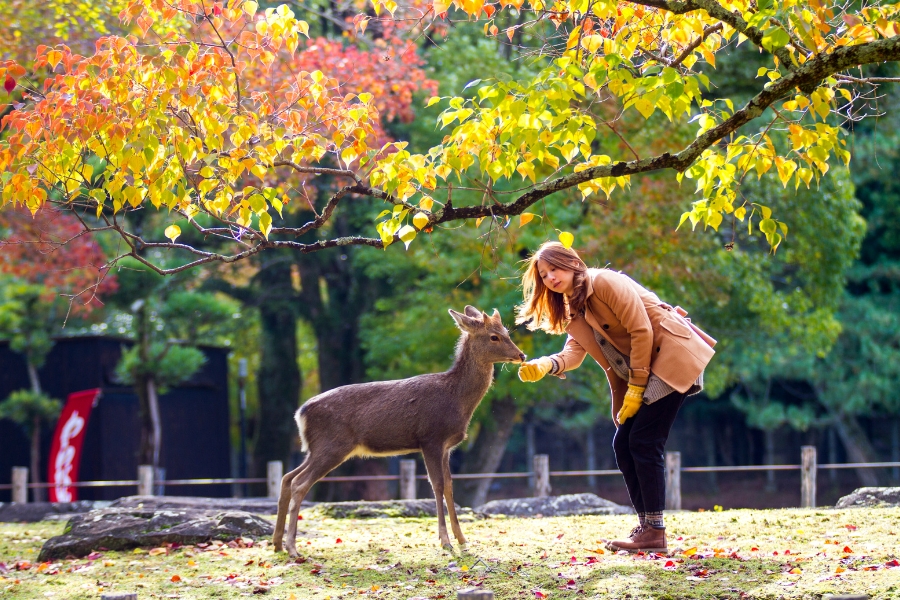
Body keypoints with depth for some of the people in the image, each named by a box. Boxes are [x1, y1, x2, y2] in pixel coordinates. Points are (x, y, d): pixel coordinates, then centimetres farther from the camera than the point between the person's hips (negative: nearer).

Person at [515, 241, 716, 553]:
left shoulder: (605, 282, -13)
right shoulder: (574, 310, 14)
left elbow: (641, 331, -17)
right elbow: (574, 352, -2)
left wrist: (635, 388, -15)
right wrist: (545, 365, -23)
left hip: (672, 356, -9)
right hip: (638, 372, 9)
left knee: (644, 442, -13)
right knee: (623, 444, 3)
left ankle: (655, 533, -12)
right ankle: (645, 525, 9)